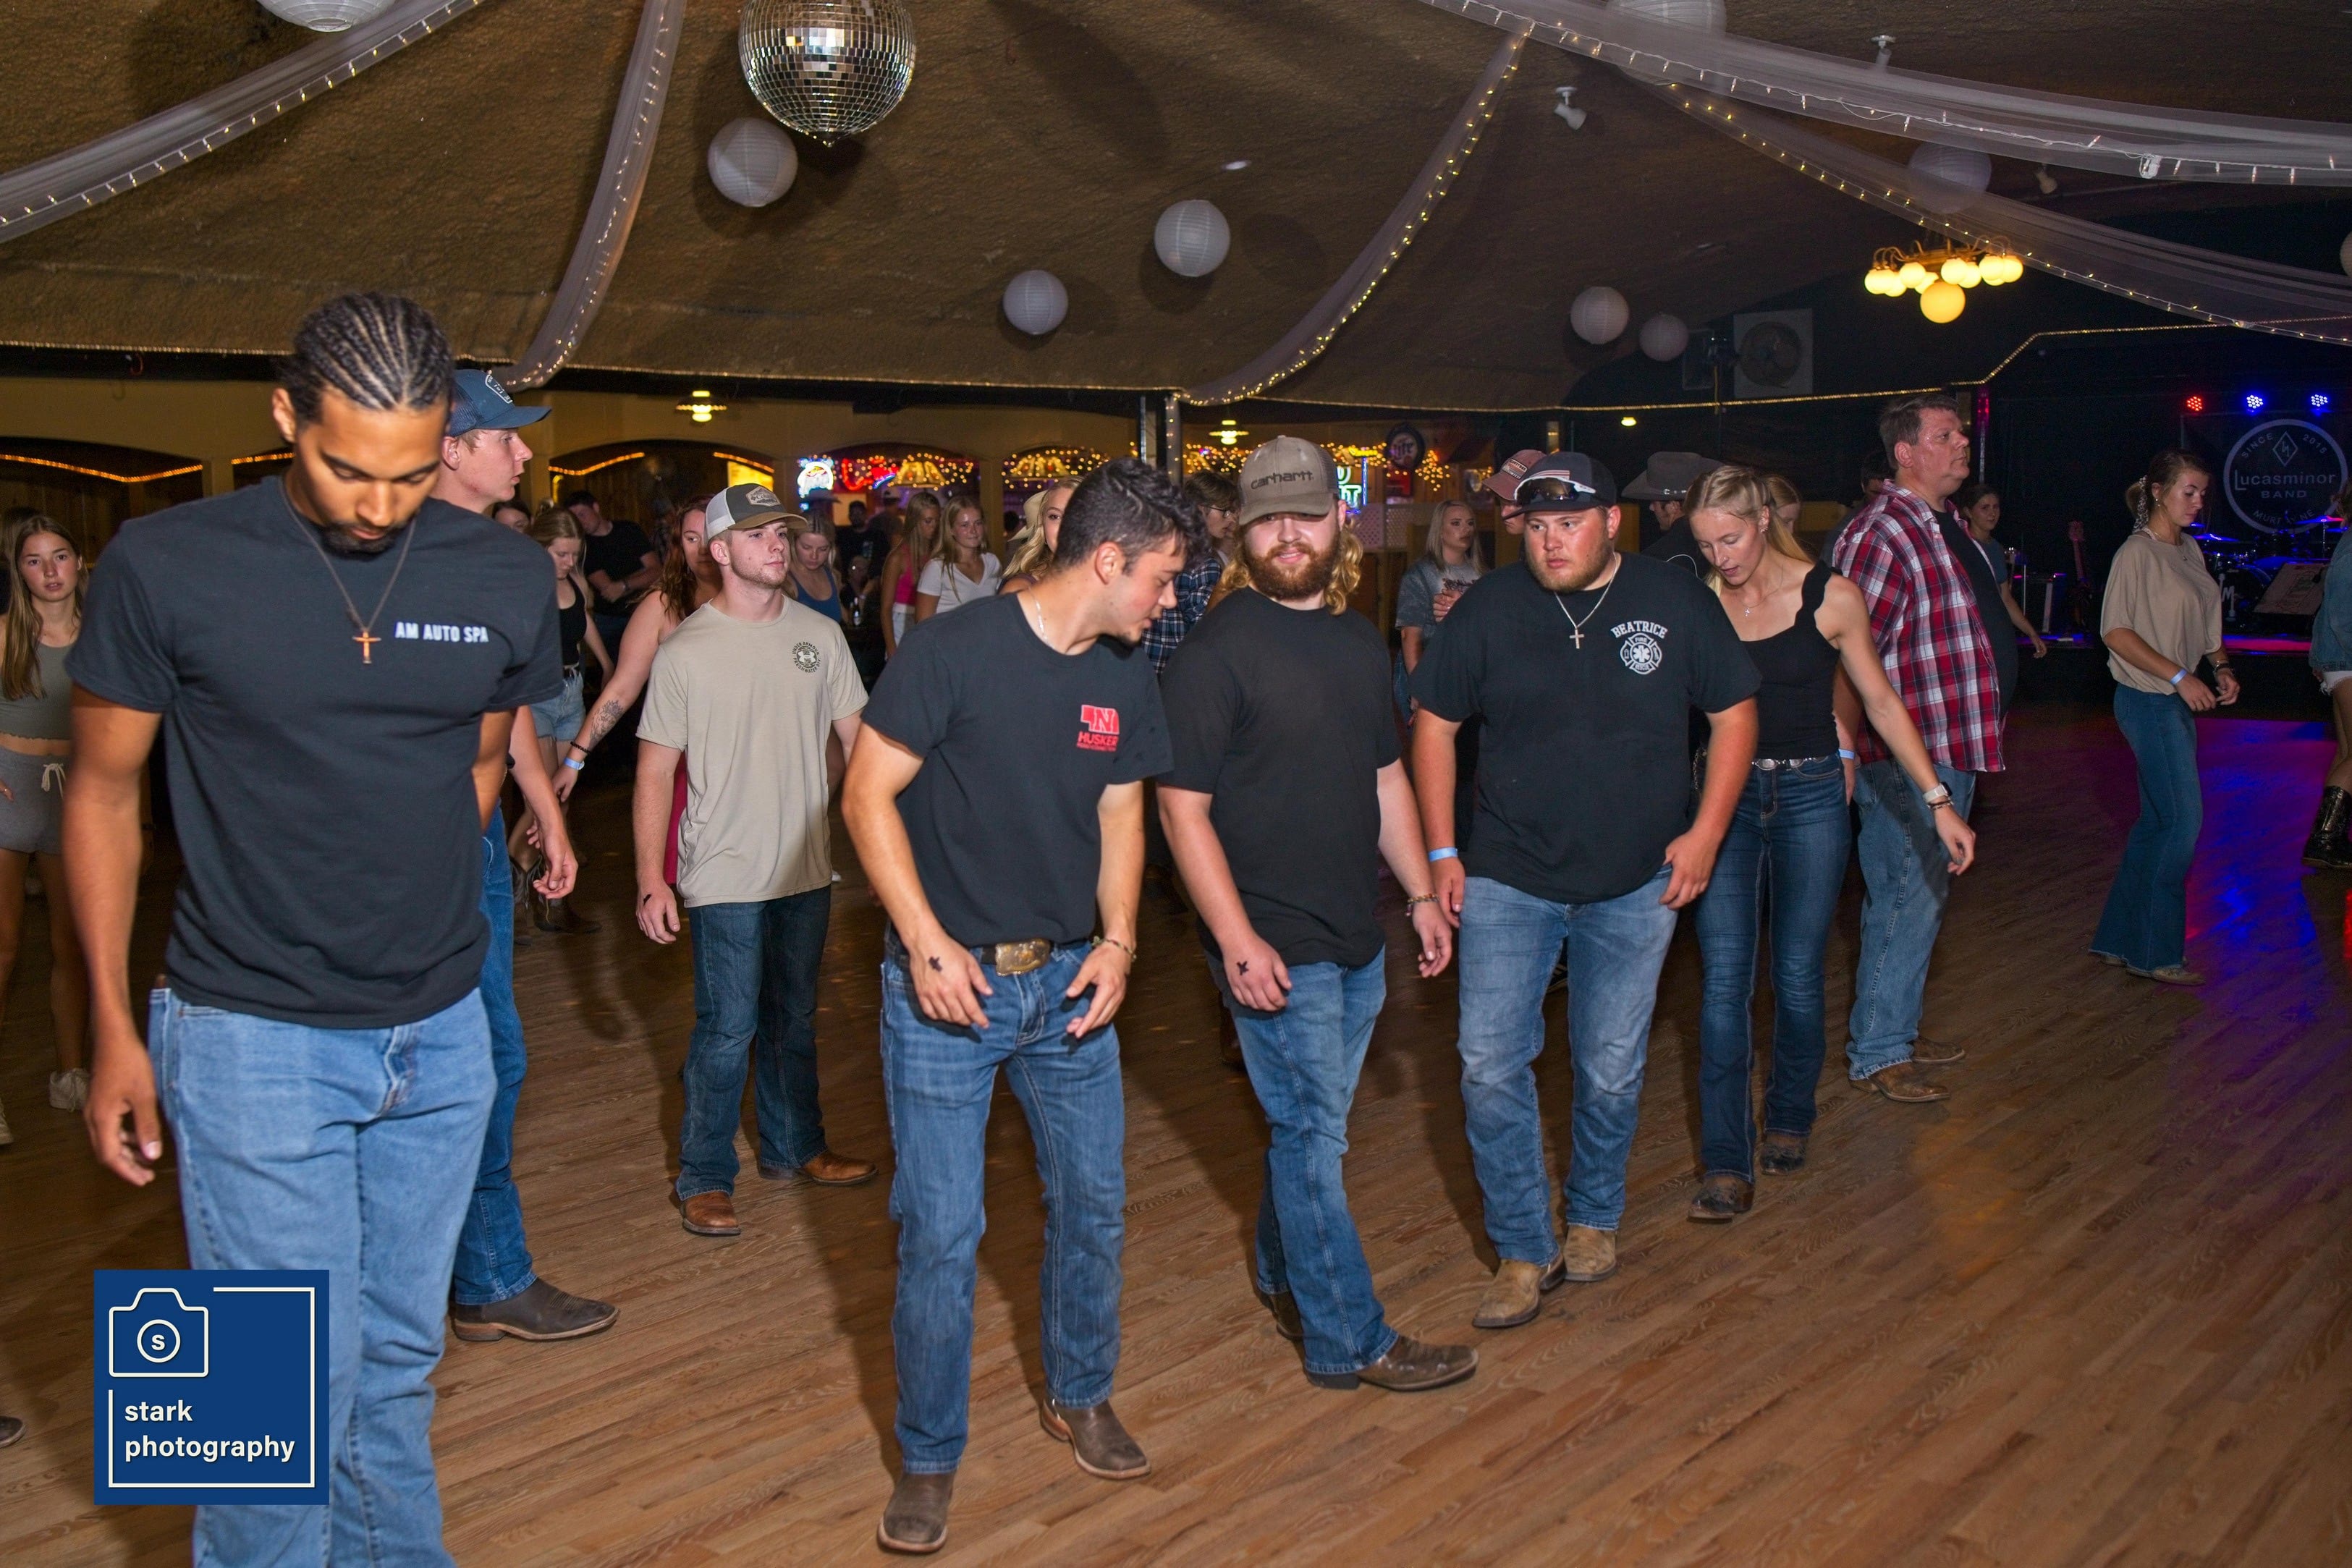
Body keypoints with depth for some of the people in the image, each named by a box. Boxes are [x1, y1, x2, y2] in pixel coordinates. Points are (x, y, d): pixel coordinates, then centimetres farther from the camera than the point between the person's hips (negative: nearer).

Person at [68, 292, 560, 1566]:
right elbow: (104, 793, 0)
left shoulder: (507, 579, -1)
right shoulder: (165, 567, -9)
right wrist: (113, 1027, 0)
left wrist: (402, 911, 6)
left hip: (441, 1032, 4)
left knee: (398, 1363, 17)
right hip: (253, 1036, -3)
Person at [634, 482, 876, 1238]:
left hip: (807, 867, 4)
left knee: (793, 1020, 18)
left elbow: (858, 737, 7)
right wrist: (650, 877, -11)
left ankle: (793, 1148, 34)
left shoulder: (820, 634, 2)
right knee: (728, 1029, -1)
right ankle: (703, 1180, 14)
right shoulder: (685, 651, -8)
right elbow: (656, 769, -7)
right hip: (727, 874, -4)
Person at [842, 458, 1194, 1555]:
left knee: (1094, 1202, 13)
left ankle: (1079, 1397, 38)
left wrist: (1117, 941, -2)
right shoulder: (954, 650, -14)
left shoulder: (1127, 679, 5)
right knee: (941, 1231, -1)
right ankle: (930, 1458, 19)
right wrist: (927, 942, -17)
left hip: (1069, 981, 6)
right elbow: (869, 795, -13)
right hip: (946, 981, -5)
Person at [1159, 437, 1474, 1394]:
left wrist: (1421, 893, 14)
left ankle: (1283, 1281, 37)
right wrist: (1237, 939, -20)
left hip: (1356, 937, 7)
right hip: (1274, 946, -7)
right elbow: (1182, 808, -15)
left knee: (1309, 1125, 18)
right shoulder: (1216, 650, -13)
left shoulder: (1358, 642, 11)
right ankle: (1349, 1341, 13)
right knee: (1312, 1136, 1)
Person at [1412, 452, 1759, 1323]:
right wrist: (1442, 851, -2)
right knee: (1490, 1066, -4)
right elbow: (1433, 723, 3)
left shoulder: (1675, 600, -5)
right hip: (1507, 881, 0)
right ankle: (1525, 1250, 12)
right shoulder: (1489, 607, -5)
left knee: (1611, 1072, 11)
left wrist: (1704, 834, -4)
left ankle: (1594, 1219, 36)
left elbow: (1734, 713, 4)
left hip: (1637, 885, 0)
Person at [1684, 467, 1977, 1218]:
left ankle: (1790, 1116, 30)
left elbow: (1881, 703, 2)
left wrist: (1939, 802, 0)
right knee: (1723, 979, -5)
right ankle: (1728, 1165, 0)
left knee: (1797, 976, 5)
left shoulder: (1829, 597, -5)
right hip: (1726, 796, 1)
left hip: (1810, 796, -1)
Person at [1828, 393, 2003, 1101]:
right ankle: (1875, 1053, 7)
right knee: (1907, 903, -4)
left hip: (1948, 753, 10)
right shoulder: (1880, 533, -16)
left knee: (1920, 899, 17)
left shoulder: (1942, 525, 15)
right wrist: (1848, 752, -22)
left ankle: (1897, 1030, 30)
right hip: (1904, 759, -10)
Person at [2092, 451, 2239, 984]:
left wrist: (2222, 666, 4)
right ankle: (2154, 954, 2)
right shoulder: (2137, 554, -13)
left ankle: (2122, 940, 22)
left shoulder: (2190, 550, 11)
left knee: (2157, 824, 12)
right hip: (2148, 702, -8)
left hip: (2179, 703, 8)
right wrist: (2179, 676, -20)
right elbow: (2116, 631, -16)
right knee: (2183, 821, -7)